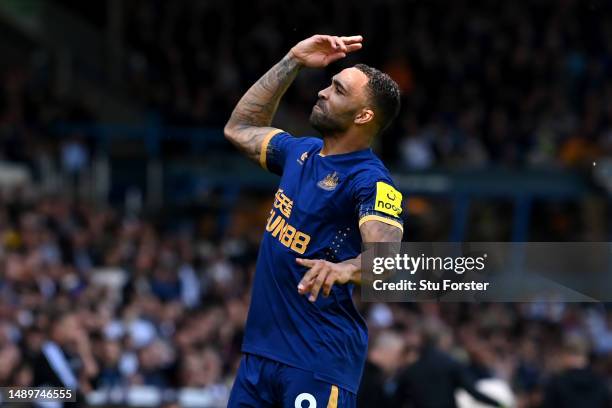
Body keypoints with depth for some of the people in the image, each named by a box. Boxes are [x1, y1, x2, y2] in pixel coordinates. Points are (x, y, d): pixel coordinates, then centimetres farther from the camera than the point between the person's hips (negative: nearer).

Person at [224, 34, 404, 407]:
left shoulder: (372, 181, -14)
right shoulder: (301, 152, 12)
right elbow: (240, 128, 29)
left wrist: (345, 269, -52)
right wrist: (293, 62, 21)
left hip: (320, 359, -8)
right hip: (261, 348, 8)